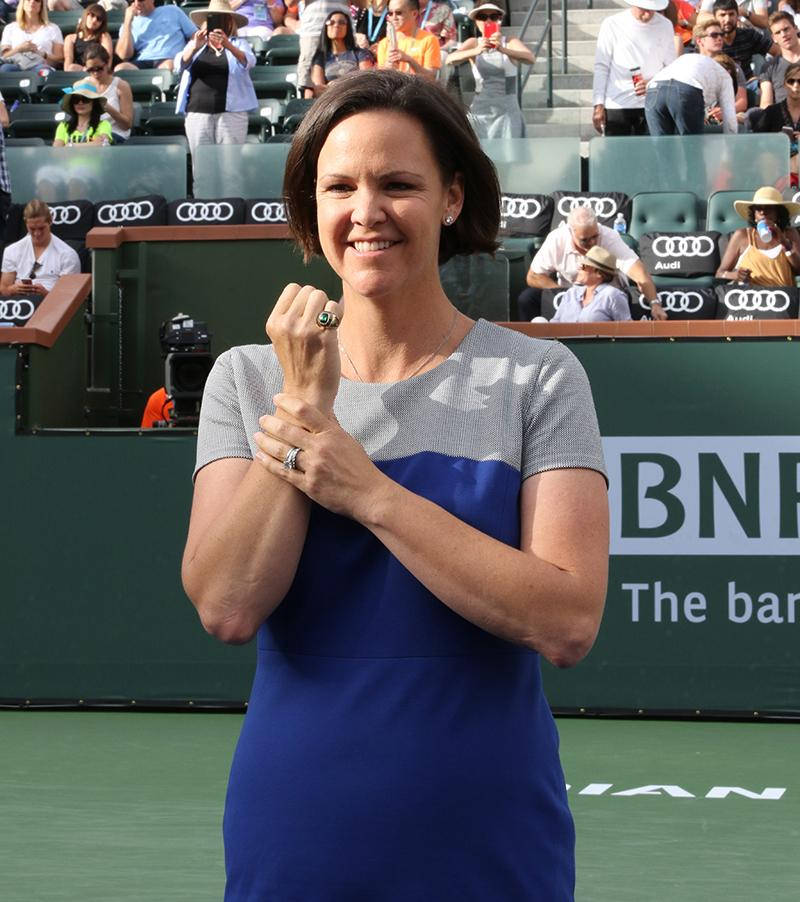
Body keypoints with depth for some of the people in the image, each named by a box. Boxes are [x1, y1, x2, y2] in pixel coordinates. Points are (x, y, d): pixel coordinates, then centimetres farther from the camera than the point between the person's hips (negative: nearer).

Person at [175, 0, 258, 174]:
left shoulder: (239, 44, 13)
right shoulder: (195, 45, 17)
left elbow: (249, 61, -9)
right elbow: (181, 63, -3)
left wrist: (228, 45, -28)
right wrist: (195, 47, -24)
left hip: (231, 113, -1)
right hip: (198, 112, 2)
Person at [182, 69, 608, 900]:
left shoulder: (536, 378, -4)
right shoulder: (245, 378, 3)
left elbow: (568, 624, -16)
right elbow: (227, 609, -10)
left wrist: (366, 491, -17)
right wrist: (305, 404, -15)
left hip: (487, 834, -1)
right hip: (295, 831, 2)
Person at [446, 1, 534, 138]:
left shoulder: (510, 42, 1)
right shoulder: (473, 43, 4)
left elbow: (530, 59, -18)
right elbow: (450, 60, -14)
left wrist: (503, 49, -36)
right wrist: (476, 51, -34)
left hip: (507, 112, -1)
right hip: (480, 112, 1)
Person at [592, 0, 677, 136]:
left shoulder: (664, 26, 7)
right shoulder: (612, 25, 1)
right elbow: (601, 68, 3)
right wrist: (598, 105, -2)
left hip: (652, 106, 1)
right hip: (616, 106, -1)